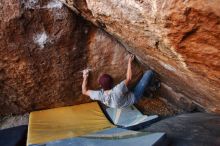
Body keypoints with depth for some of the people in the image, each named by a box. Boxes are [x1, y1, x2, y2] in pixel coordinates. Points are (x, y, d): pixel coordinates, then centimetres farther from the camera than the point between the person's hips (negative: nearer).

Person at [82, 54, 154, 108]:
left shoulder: (100, 95, -30)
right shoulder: (118, 91, -45)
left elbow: (84, 91, -14)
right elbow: (129, 79, -29)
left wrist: (85, 77, -6)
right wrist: (129, 62, -19)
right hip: (133, 97, -6)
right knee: (149, 72, -8)